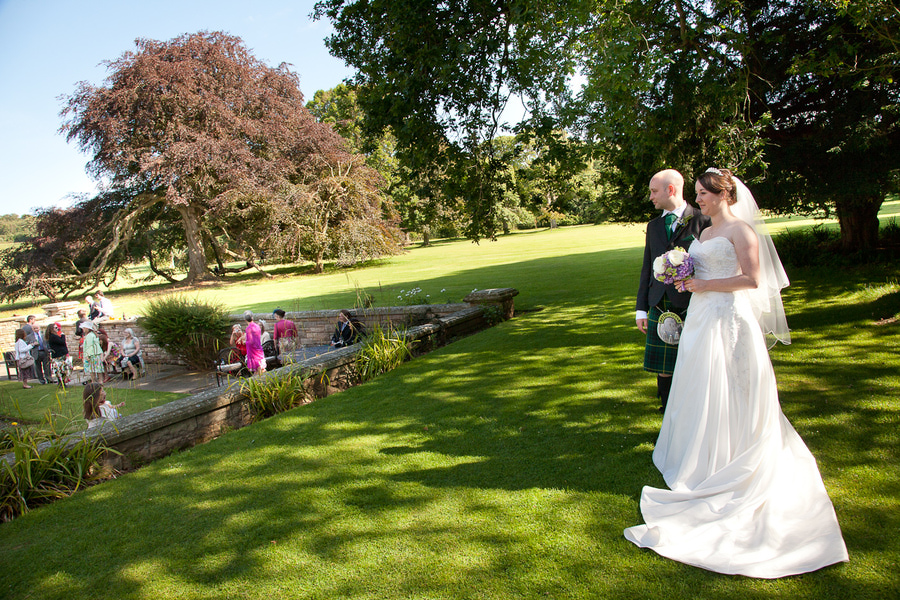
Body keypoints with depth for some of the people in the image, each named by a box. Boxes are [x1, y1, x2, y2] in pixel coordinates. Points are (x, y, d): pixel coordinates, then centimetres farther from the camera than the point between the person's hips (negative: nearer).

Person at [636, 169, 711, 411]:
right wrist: (641, 309, 12)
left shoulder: (702, 221, -1)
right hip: (660, 307, 5)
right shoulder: (654, 226, 16)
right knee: (664, 370, 7)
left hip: (691, 307, -5)